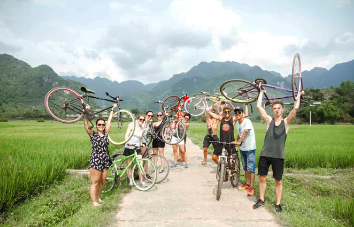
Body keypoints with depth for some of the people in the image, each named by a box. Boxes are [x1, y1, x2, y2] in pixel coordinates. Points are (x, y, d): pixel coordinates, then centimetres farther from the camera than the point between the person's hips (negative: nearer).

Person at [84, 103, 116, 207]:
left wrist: (112, 109, 21)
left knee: (102, 181, 13)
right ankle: (94, 201, 7)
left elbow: (109, 121, 15)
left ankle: (98, 197, 30)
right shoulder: (93, 134, -2)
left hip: (105, 161, 5)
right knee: (95, 182, -1)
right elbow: (86, 124, -14)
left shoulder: (106, 133, 8)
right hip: (95, 161, -5)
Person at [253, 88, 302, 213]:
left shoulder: (286, 122, 2)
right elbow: (259, 106, -1)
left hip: (278, 156, -1)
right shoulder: (269, 120, 5)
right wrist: (261, 92, 7)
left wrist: (299, 95, 1)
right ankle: (261, 200, 26)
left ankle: (278, 204, 22)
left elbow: (295, 108, -10)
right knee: (262, 178, 8)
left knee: (278, 181, 8)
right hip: (265, 154, 2)